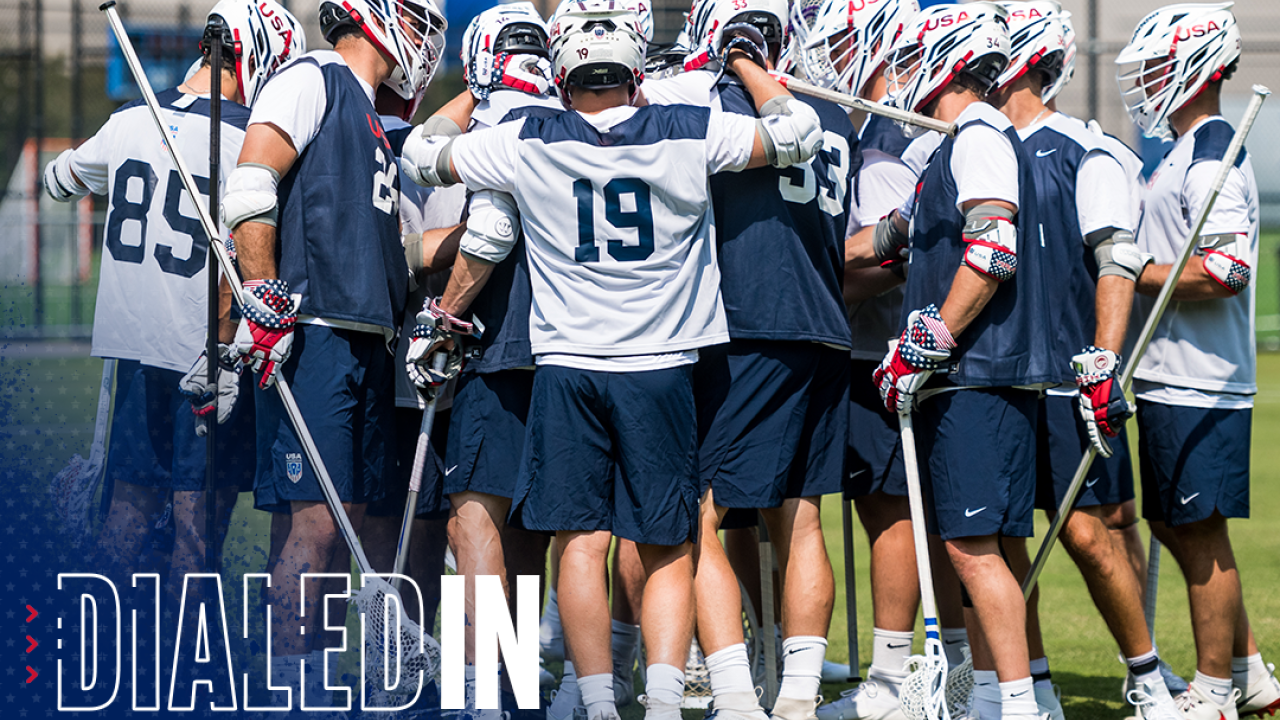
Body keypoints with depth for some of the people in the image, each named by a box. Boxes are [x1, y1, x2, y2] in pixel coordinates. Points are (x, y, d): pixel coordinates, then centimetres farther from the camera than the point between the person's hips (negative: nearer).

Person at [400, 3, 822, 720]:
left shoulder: (527, 146, -3)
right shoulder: (688, 135, -5)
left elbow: (426, 154, 11)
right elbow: (799, 132, 7)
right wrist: (743, 60, 20)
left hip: (567, 366, 0)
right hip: (661, 368, 0)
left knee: (582, 542, 4)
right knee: (668, 550, 6)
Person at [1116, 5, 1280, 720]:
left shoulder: (1212, 155, -15)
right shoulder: (1188, 150, 16)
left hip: (1200, 385, -10)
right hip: (1174, 380, 10)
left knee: (1200, 534, -2)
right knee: (1177, 527, 15)